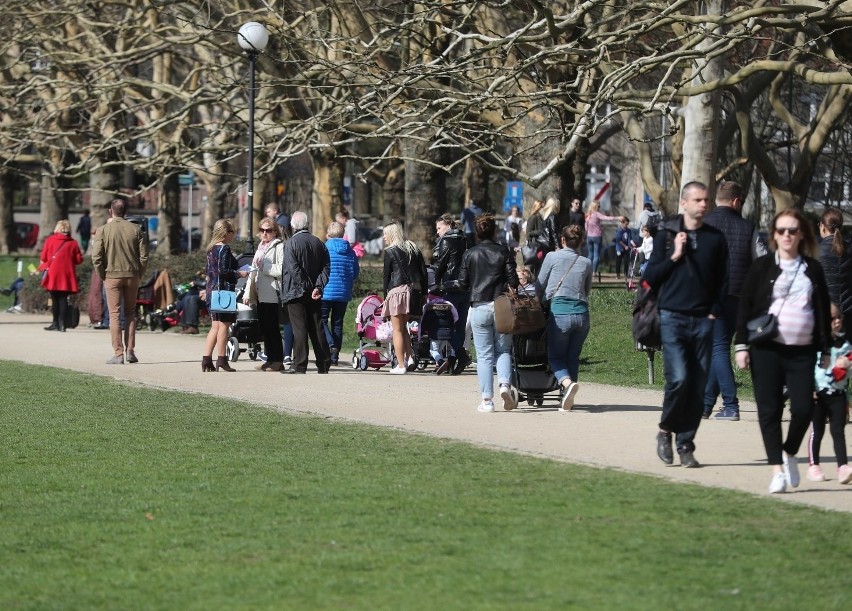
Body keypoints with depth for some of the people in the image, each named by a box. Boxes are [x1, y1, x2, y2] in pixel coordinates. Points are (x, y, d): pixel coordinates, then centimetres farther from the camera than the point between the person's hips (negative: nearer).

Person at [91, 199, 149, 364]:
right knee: (130, 313, 14)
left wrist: (102, 275, 1)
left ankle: (118, 354, -3)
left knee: (114, 314, 1)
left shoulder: (103, 230, -4)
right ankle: (130, 351, 10)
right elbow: (144, 255, 0)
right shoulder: (135, 229, 2)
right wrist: (139, 275, 9)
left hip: (112, 276, -2)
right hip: (132, 276, 2)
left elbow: (96, 256, -10)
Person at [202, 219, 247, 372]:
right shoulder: (224, 249, -13)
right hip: (224, 290, -9)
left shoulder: (211, 249, 14)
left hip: (212, 291, 9)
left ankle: (206, 359, 8)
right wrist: (239, 273, -9)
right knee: (224, 325, -4)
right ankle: (221, 360, -3)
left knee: (215, 327, 11)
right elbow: (223, 271, -20)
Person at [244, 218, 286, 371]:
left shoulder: (279, 247, -6)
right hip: (260, 294, 8)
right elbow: (253, 271, 24)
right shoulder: (260, 248, 22)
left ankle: (278, 360, -2)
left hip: (272, 294, -8)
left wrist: (264, 266, -12)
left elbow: (282, 270, -18)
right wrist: (248, 292, 17)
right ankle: (270, 359, 13)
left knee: (272, 328, -6)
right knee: (264, 328, 8)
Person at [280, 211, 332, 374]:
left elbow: (294, 269, -18)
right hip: (314, 295, 5)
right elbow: (326, 267, 2)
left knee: (299, 329, -4)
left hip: (296, 293, -5)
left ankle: (299, 365, -6)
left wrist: (308, 288, -14)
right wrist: (318, 287, -6)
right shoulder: (318, 243, 7)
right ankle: (324, 364, 11)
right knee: (317, 328, 9)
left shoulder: (291, 243, -9)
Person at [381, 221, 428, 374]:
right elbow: (423, 272, 13)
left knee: (397, 329, -1)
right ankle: (410, 357, 4)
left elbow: (386, 275, -2)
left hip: (397, 289, -6)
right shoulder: (414, 249, 14)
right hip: (414, 289, 6)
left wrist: (385, 295, 6)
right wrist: (422, 292, 16)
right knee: (403, 327, 19)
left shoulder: (390, 251, -3)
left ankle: (401, 365, -4)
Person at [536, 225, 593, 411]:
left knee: (556, 356, 7)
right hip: (581, 313, 3)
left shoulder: (552, 257, 2)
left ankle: (567, 382, -22)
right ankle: (567, 399, 10)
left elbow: (539, 286, 8)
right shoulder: (586, 263, 11)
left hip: (559, 312, -3)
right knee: (573, 357, 14)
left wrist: (539, 303, 24)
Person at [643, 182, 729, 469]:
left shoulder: (716, 239, 9)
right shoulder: (667, 237, 5)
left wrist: (714, 312, 1)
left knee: (698, 386, 0)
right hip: (673, 318, -2)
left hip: (703, 321, 2)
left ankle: (686, 444, 8)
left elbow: (722, 281, 13)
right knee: (679, 378, -17)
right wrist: (674, 257, -8)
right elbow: (650, 278, 3)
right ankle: (666, 430, 4)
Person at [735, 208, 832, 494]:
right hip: (766, 350, -1)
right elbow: (745, 307, 4)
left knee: (803, 408, -7)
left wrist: (825, 350, 9)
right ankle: (777, 469, 0)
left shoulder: (813, 269, 10)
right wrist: (742, 345, -3)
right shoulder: (762, 267, 5)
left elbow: (824, 311, 13)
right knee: (769, 410, -4)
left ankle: (790, 453, 21)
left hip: (802, 351, 1)